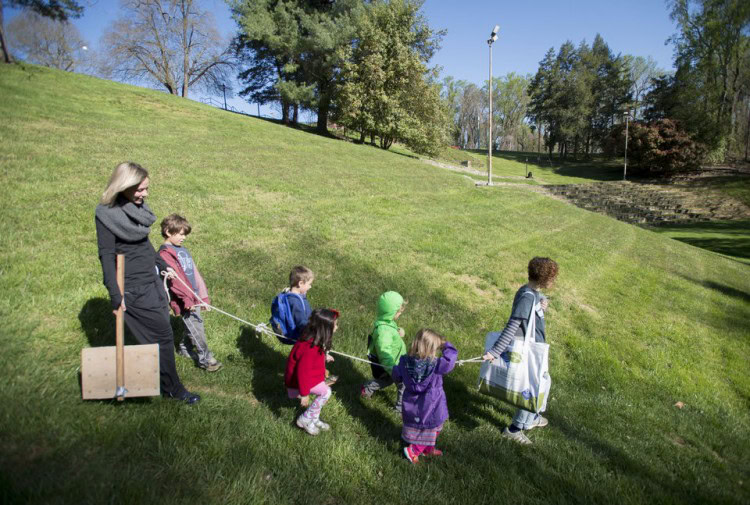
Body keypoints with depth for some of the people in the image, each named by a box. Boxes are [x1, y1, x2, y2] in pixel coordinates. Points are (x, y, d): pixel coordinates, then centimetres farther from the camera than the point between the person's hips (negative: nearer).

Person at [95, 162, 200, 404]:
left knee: (160, 334, 14)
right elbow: (106, 255, -16)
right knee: (162, 336, -1)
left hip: (151, 280, 8)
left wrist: (162, 265, 25)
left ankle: (162, 383, 31)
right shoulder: (107, 214, -17)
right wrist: (115, 295, -18)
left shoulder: (137, 205, 6)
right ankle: (172, 389, 16)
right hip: (133, 288, -8)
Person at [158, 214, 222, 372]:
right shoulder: (165, 253, -13)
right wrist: (188, 299, -22)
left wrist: (203, 295, 14)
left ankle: (185, 349, 37)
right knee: (196, 328, -5)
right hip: (184, 299, -8)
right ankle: (205, 358, 3)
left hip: (194, 296, 8)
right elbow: (175, 279, -20)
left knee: (193, 324, 18)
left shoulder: (183, 250, 14)